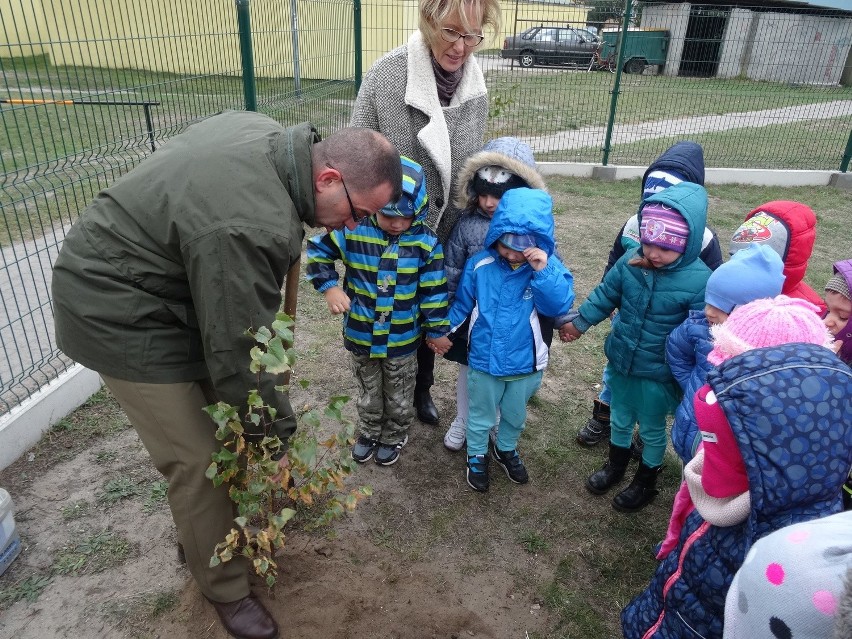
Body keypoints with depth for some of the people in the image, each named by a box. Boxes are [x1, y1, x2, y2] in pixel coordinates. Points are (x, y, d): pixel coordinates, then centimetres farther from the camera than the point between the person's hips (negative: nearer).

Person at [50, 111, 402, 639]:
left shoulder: (269, 133, -6)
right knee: (198, 462, -4)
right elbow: (238, 352, -28)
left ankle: (202, 534, 34)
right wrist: (275, 436, -14)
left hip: (166, 285, 9)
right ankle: (227, 590, 17)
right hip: (119, 314, -9)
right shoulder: (251, 228, -36)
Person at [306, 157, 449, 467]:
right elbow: (317, 251, -1)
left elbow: (434, 291, -9)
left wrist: (437, 330, -3)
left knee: (398, 397, 21)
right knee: (369, 392, 24)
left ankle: (395, 436, 47)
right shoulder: (353, 230, -16)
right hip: (360, 334, 1)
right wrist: (329, 287, -13)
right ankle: (369, 432, 49)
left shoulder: (426, 242, -17)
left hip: (402, 339, -1)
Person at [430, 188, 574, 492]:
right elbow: (461, 302, -1)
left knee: (515, 415, 26)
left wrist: (542, 271, -34)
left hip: (526, 363, 1)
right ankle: (476, 456, 46)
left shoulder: (548, 266, -14)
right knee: (480, 415, 21)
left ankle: (506, 450, 54)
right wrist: (444, 330, -2)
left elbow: (559, 306, -25)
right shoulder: (479, 264, -14)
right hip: (484, 361, -1)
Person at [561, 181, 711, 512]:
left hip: (658, 373, -4)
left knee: (652, 430, 20)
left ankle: (645, 482, 45)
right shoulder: (631, 260, -12)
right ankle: (616, 465, 53)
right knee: (620, 419, 26)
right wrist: (579, 323, 13)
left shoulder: (700, 281, -24)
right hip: (620, 361, 4)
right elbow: (604, 295, 4)